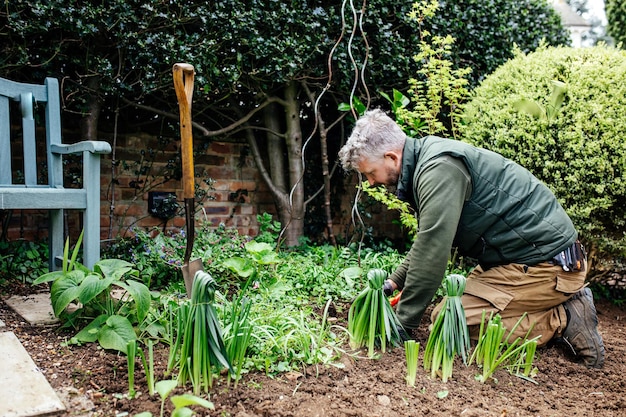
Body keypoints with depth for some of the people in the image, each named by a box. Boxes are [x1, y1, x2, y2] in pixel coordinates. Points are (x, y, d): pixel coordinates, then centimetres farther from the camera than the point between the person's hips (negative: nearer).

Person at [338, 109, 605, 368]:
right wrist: (393, 282, 17)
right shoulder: (426, 162, 9)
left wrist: (402, 323, -16)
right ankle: (568, 304, 12)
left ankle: (563, 321, -5)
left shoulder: (438, 169, -23)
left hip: (543, 262, -10)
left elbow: (432, 253, -26)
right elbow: (428, 239, 20)